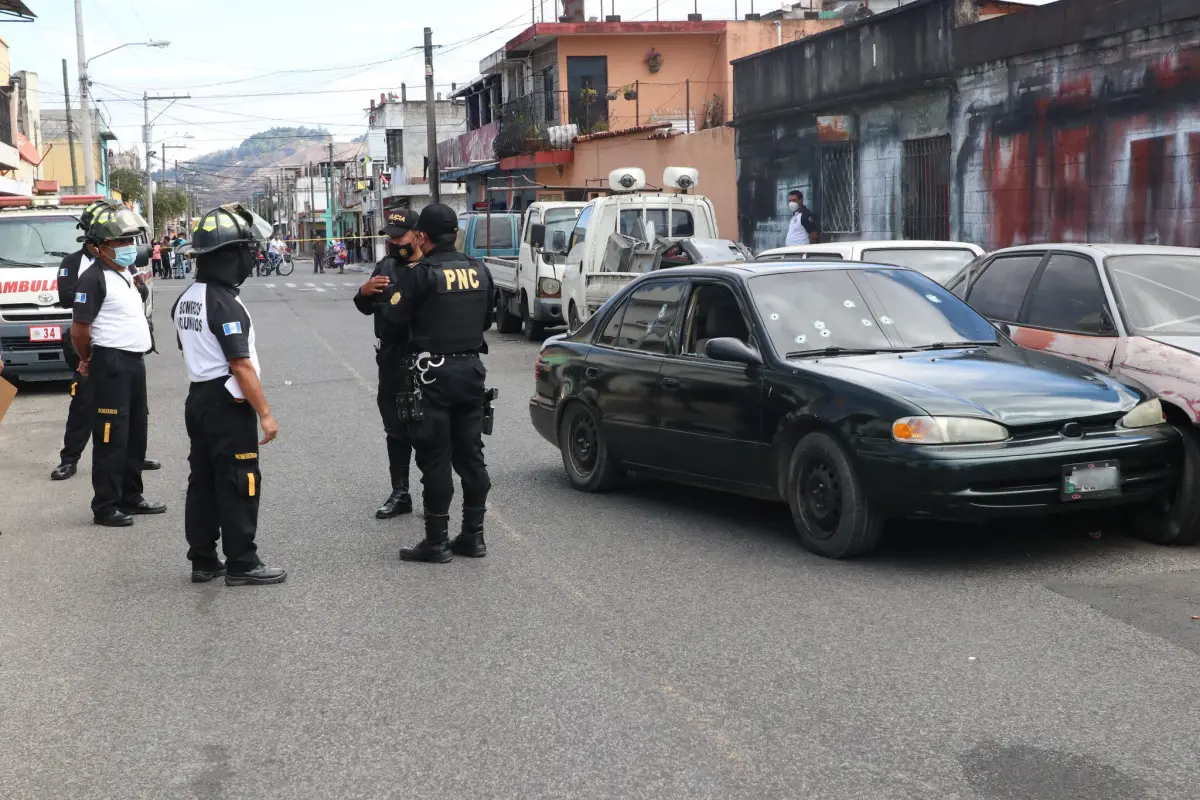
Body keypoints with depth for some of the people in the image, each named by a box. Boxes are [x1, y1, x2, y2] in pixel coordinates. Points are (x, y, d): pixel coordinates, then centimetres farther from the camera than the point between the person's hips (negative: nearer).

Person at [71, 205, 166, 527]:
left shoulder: (125, 274, 14)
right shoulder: (94, 279, -15)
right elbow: (79, 329, -16)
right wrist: (87, 361, -2)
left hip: (134, 361, 9)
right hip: (112, 366, -9)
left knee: (135, 434, 16)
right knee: (112, 438, -5)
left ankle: (131, 497, 26)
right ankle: (105, 507, 1)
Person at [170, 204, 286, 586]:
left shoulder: (186, 299, 9)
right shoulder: (224, 303, -19)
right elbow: (241, 365, -21)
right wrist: (265, 413, -18)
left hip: (198, 398, 9)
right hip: (228, 404, -9)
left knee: (203, 480, 13)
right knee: (239, 484, -2)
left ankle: (203, 561, 19)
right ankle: (242, 564, 3)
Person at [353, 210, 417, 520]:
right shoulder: (385, 266, 11)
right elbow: (366, 308, 18)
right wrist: (364, 292, -2)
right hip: (389, 358, 8)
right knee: (395, 430, 15)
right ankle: (400, 494, 25)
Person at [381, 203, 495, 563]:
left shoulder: (419, 274, -14)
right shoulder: (479, 271, 6)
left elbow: (393, 315, -11)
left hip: (433, 374, -6)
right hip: (471, 370, 6)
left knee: (435, 460, 0)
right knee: (470, 455, 11)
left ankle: (436, 541, 5)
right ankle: (473, 535, 17)